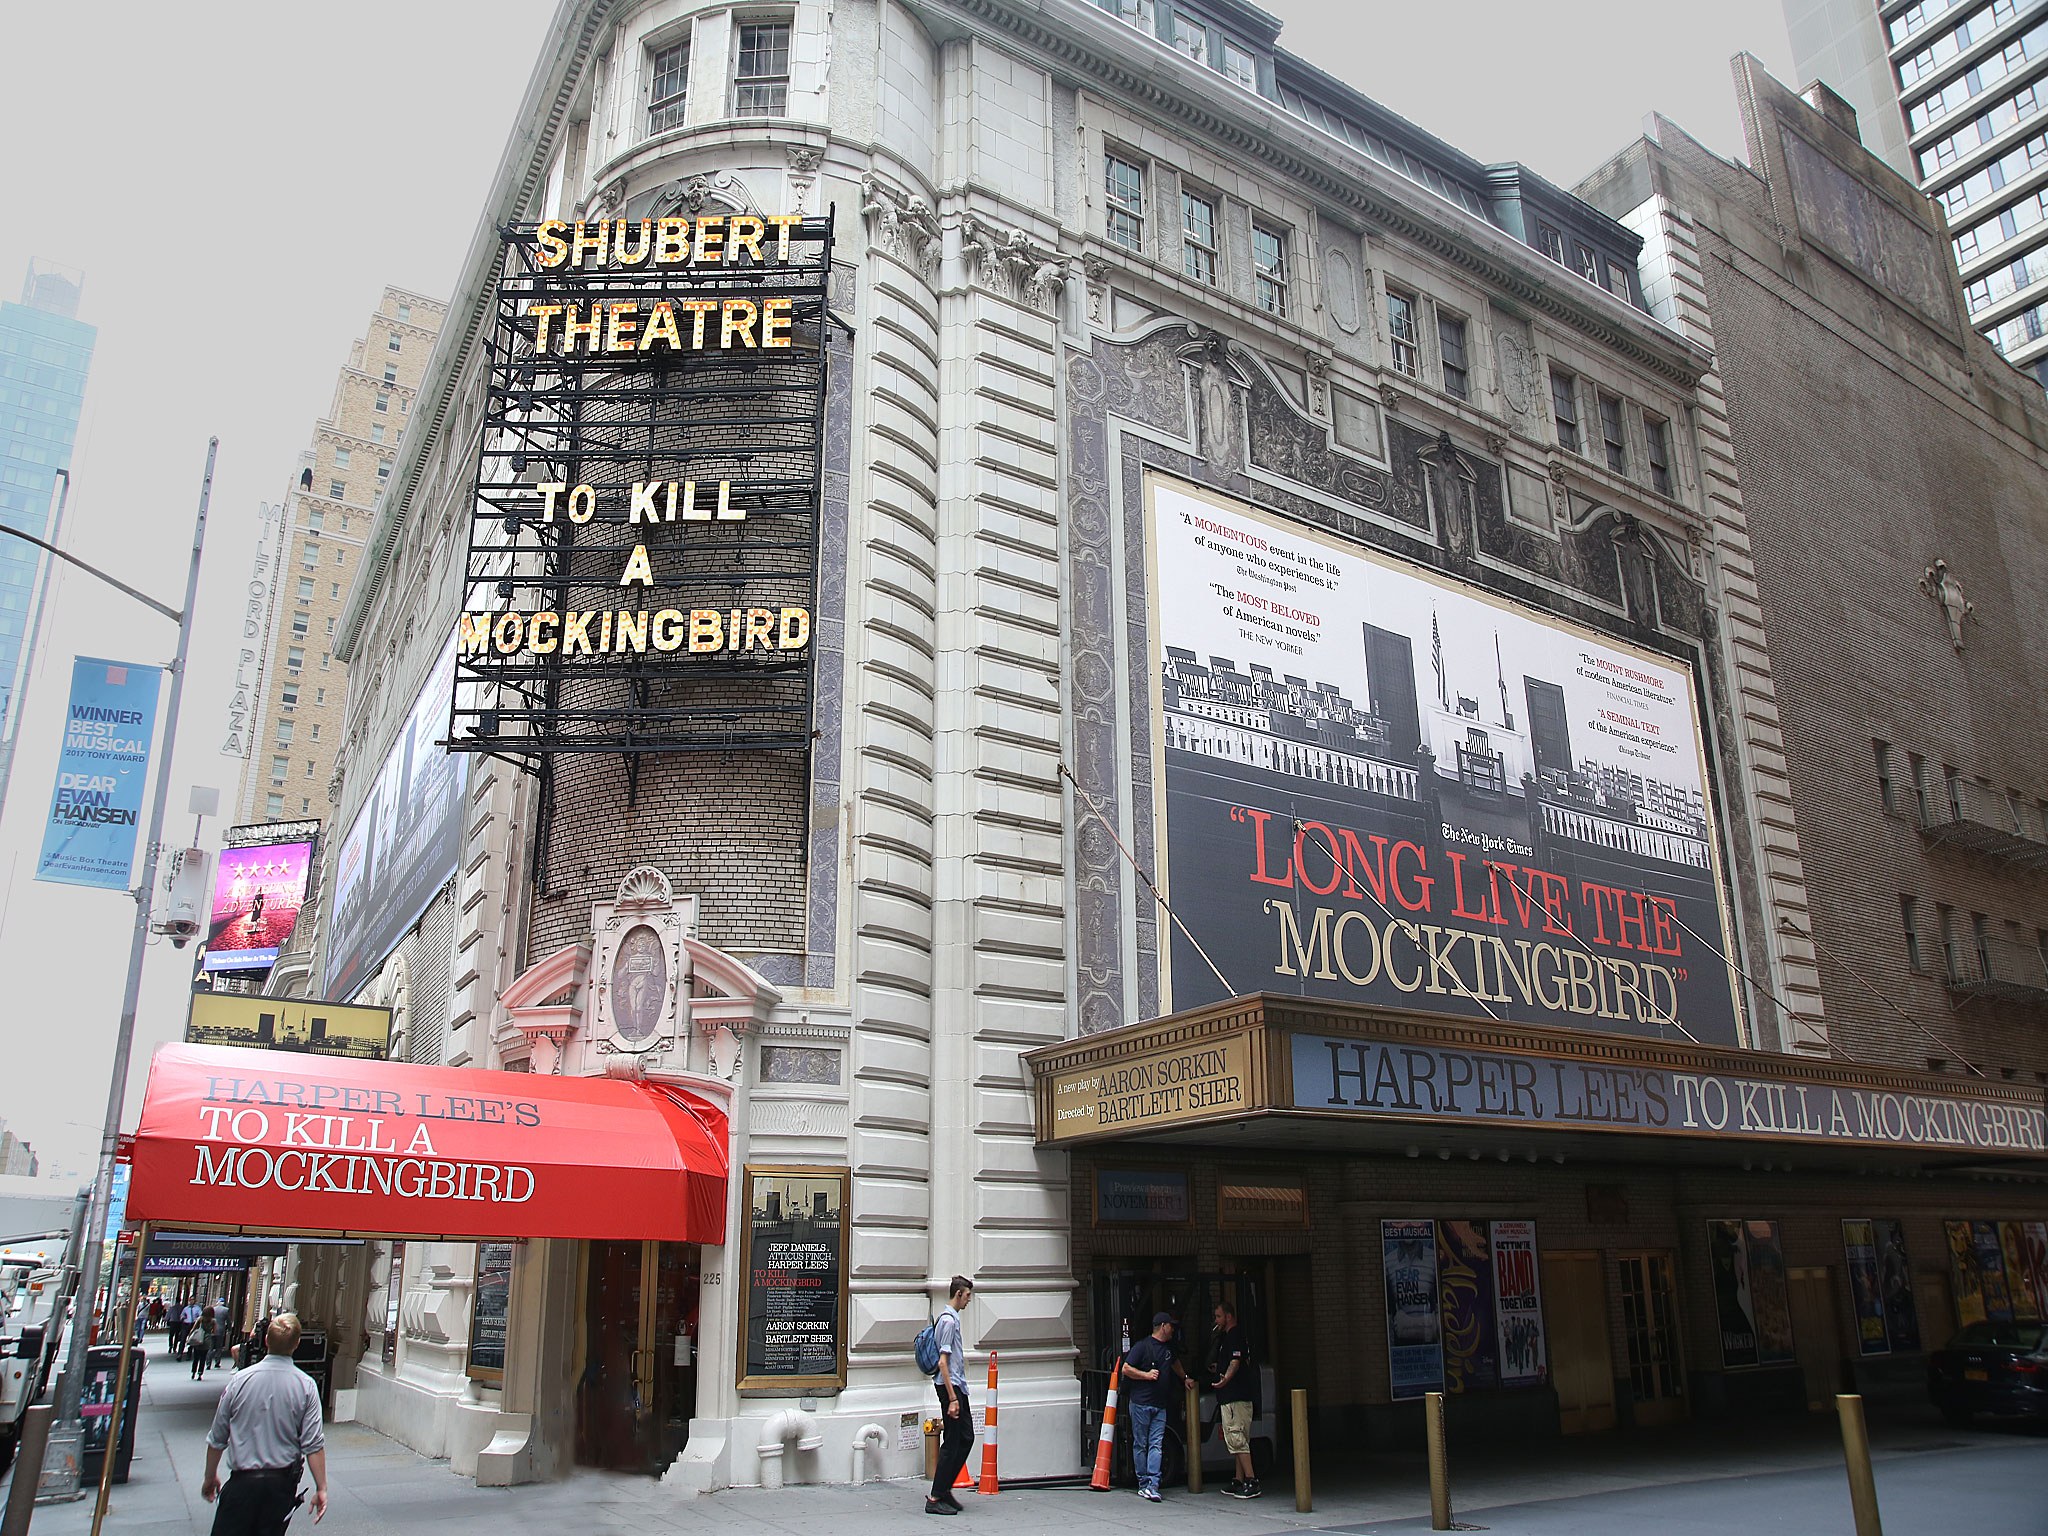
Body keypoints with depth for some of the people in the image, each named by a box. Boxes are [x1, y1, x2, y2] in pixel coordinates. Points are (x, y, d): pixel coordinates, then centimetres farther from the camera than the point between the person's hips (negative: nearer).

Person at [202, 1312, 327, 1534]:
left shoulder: (240, 1380, -6)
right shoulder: (306, 1386, -9)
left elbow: (217, 1438, 3)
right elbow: (313, 1444, -10)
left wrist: (210, 1478, 18)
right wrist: (321, 1489, -2)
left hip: (243, 1481, -1)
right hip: (282, 1483, 1)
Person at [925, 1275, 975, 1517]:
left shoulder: (952, 1318, 14)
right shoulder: (948, 1320, -17)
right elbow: (943, 1362, -21)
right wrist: (952, 1398, -23)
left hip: (958, 1386, 10)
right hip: (950, 1387, -10)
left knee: (966, 1438, 13)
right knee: (951, 1443, -5)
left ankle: (944, 1489, 19)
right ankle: (935, 1498, 1)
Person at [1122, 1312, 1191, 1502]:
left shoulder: (1168, 1347, 16)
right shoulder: (1142, 1346, -7)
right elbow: (1126, 1368, -10)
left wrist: (1185, 1377, 45)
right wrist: (1146, 1374, -13)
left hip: (1160, 1406, 6)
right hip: (1140, 1403, -6)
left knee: (1156, 1445, -5)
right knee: (1140, 1445, 2)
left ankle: (1152, 1485, -10)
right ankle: (1143, 1484, 9)